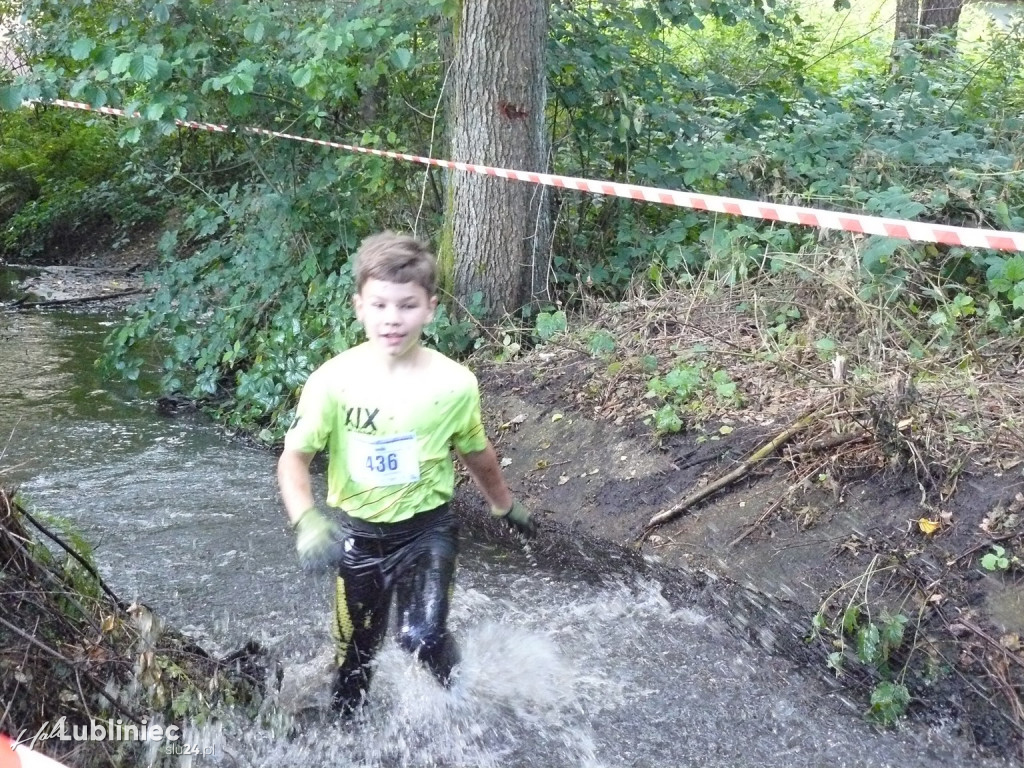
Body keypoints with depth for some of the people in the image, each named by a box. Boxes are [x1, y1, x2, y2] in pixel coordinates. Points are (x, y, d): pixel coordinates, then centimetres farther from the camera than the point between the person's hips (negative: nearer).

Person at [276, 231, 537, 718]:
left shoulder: (454, 384, -15)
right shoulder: (333, 380, -18)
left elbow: (477, 454, 3)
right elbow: (294, 458, -16)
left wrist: (504, 506, 19)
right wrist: (306, 520, -35)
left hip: (426, 528, -1)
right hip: (356, 532, 1)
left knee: (422, 637, -21)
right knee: (355, 653, 16)